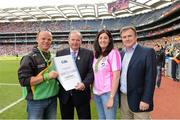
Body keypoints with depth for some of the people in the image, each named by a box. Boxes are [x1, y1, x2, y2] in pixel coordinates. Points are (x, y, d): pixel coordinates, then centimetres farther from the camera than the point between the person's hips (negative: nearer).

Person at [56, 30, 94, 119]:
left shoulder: (88, 53, 0)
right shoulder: (60, 53, 6)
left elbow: (92, 72, -6)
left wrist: (84, 84, -21)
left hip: (81, 93, -2)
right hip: (64, 94, 2)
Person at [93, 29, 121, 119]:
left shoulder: (113, 53, -10)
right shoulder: (96, 55, 9)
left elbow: (116, 76, -14)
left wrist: (111, 97, -16)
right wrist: (92, 91, 6)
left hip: (108, 93, -6)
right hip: (96, 93, 6)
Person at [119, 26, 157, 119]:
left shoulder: (148, 52, -9)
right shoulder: (121, 54, 9)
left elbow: (150, 78, -14)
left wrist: (146, 100, -17)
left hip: (138, 99, -5)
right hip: (123, 97, 6)